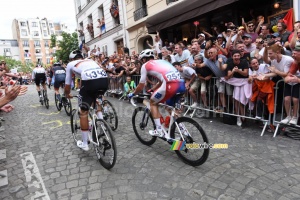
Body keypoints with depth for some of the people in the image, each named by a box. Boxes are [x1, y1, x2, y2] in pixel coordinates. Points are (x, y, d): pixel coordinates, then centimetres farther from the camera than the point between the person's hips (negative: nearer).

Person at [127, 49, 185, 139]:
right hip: (181, 85, 7)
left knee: (153, 102, 18)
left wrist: (132, 94, 35)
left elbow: (141, 86, 18)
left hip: (170, 85, -7)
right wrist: (151, 90, 52)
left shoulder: (145, 65, 15)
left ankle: (159, 131, 15)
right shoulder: (162, 61, 33)